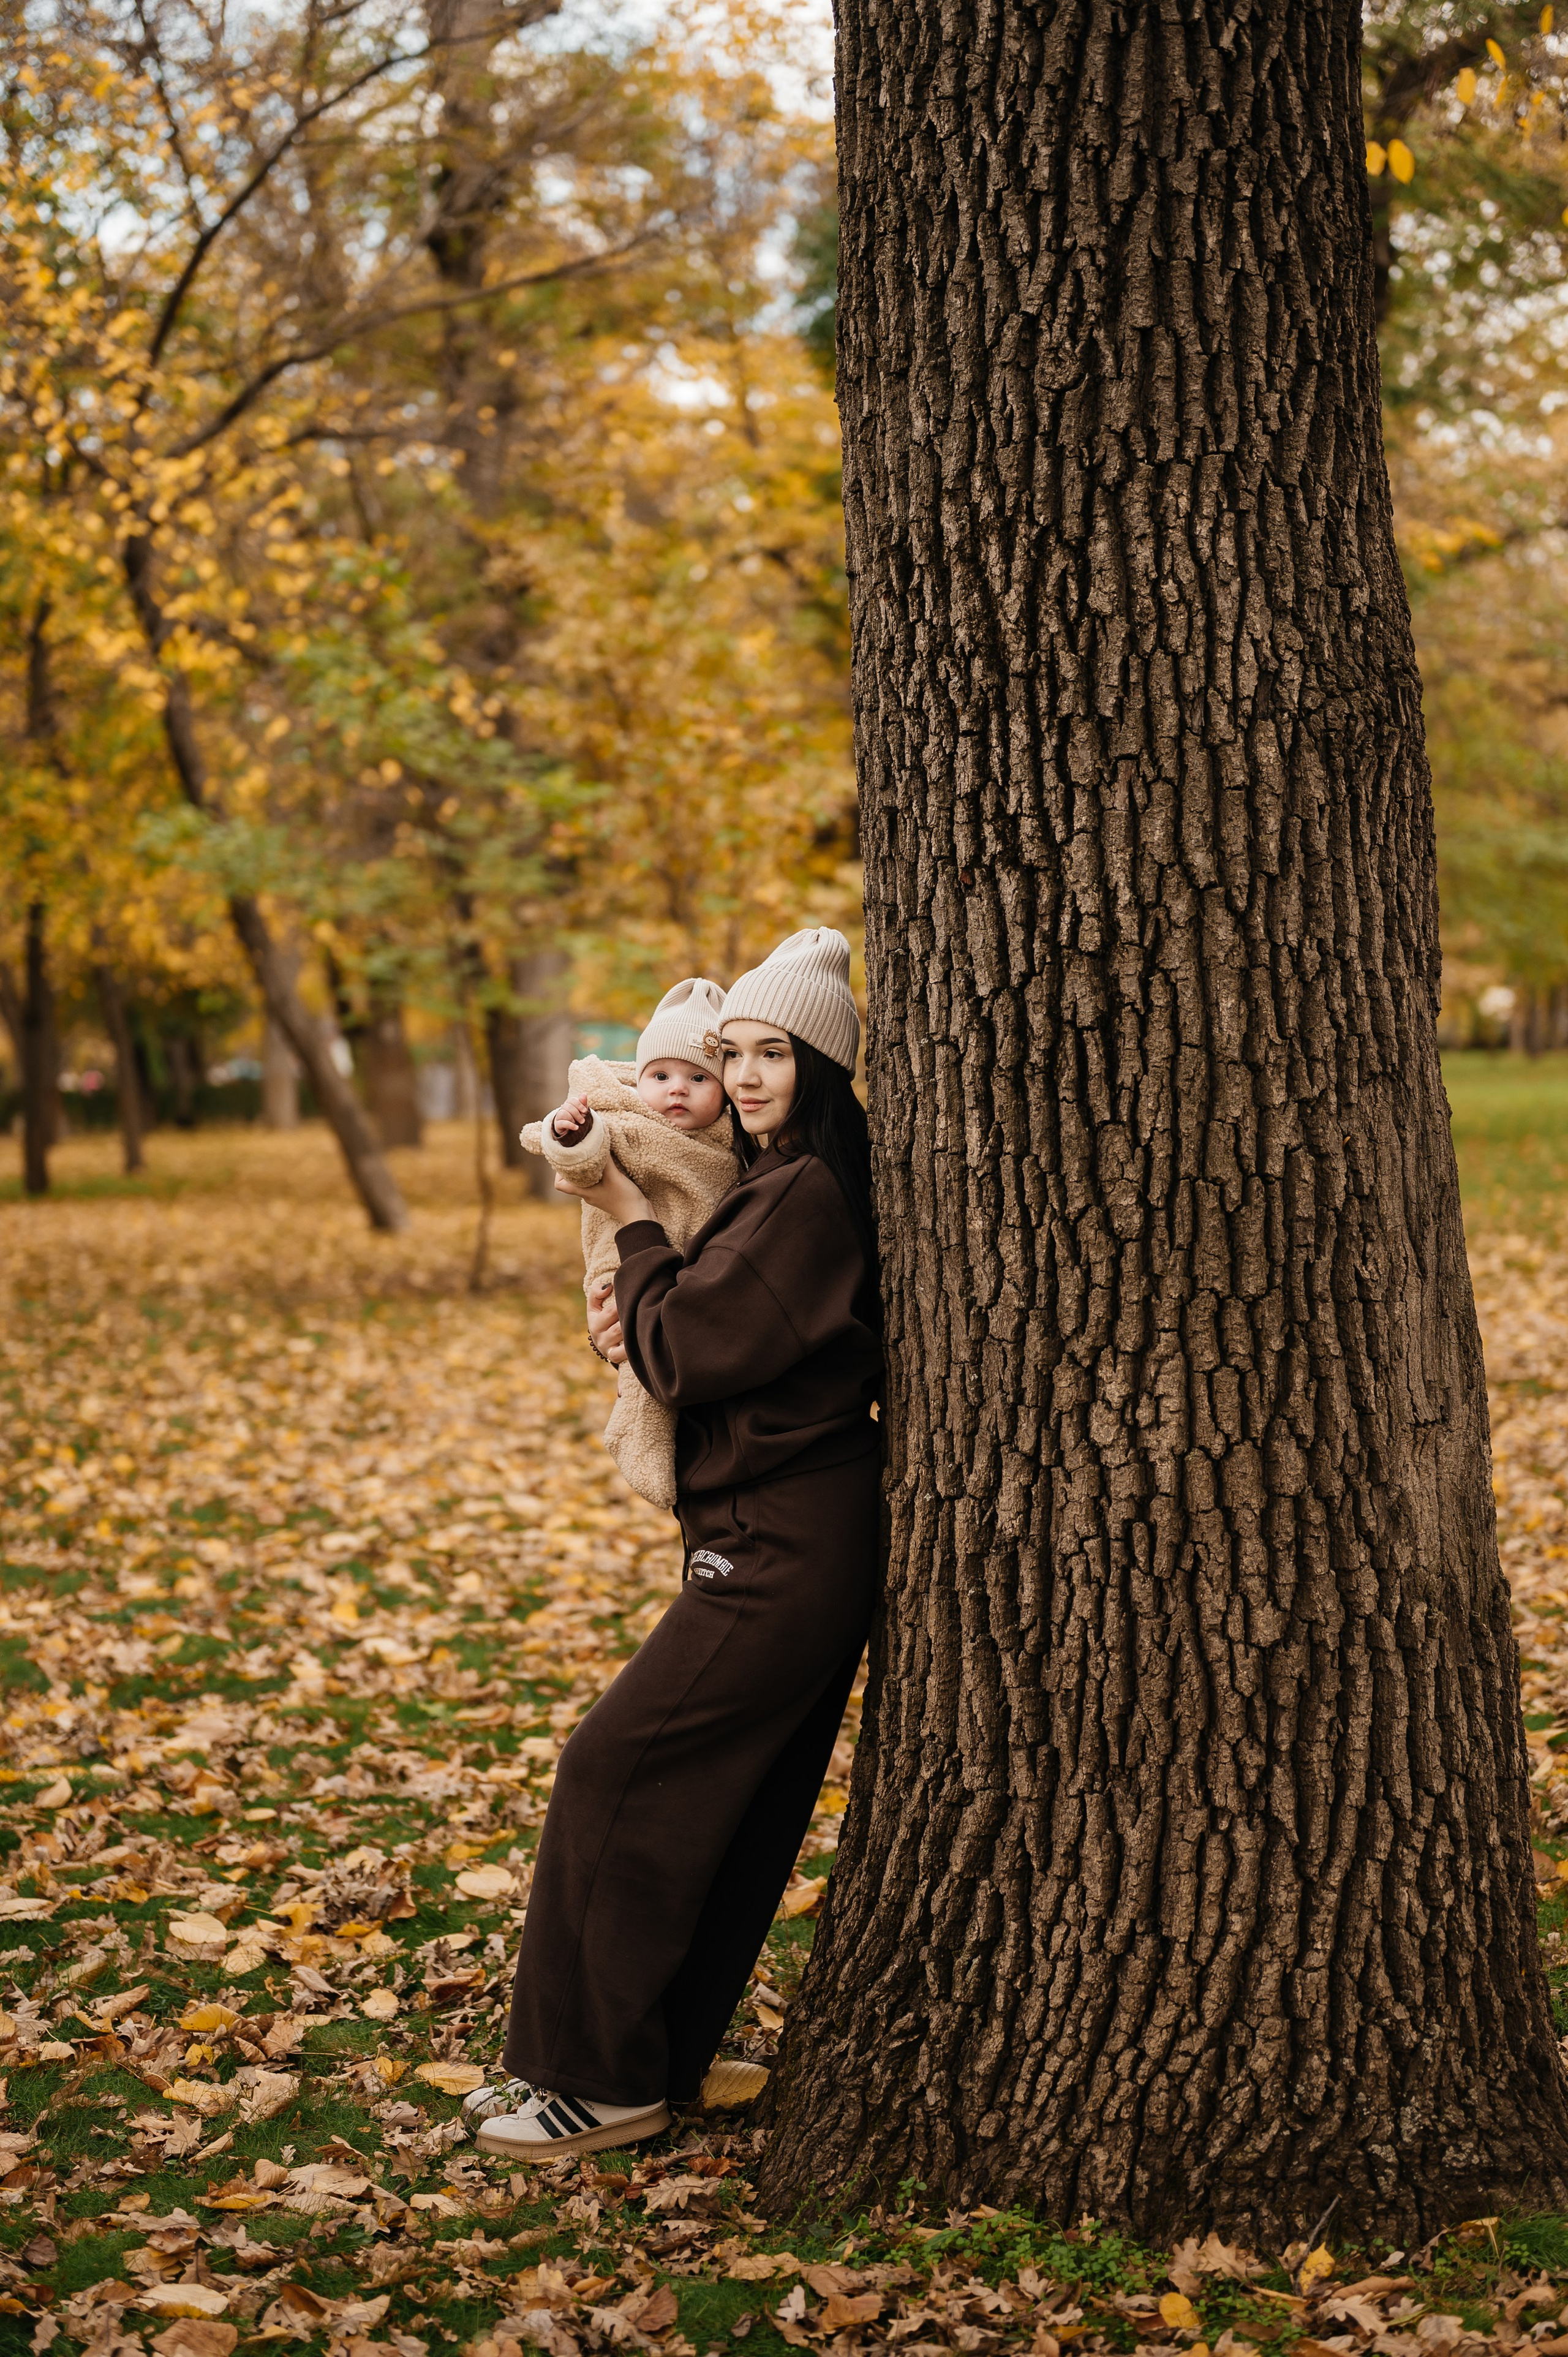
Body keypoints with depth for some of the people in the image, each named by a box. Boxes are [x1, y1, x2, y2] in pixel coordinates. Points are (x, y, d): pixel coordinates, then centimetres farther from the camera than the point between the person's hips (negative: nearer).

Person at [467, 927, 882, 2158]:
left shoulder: (807, 1194, -18)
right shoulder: (794, 1180, 14)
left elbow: (689, 1355, -17)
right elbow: (743, 1345, 20)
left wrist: (632, 1220, -4)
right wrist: (648, 1313, 0)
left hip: (784, 1548, -10)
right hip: (798, 1534, 10)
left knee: (619, 1774, -5)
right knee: (734, 1805, 15)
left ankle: (603, 2079, 3)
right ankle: (655, 2056, 24)